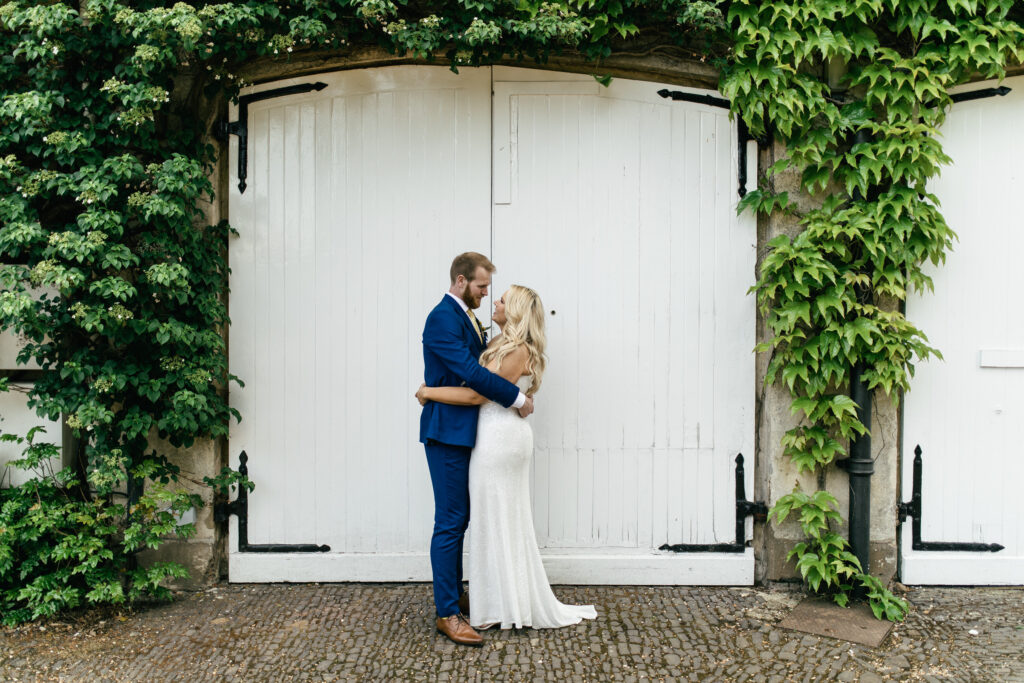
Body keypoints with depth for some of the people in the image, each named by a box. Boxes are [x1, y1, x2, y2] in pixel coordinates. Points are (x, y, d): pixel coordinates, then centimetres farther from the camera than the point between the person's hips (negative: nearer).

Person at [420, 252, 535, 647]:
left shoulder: (467, 318, 16)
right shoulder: (443, 318, -16)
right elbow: (469, 372, -25)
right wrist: (517, 398, -19)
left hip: (463, 433, 10)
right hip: (447, 433, -10)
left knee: (458, 520, 17)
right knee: (450, 522, -5)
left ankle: (453, 597, 29)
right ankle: (447, 614, 3)